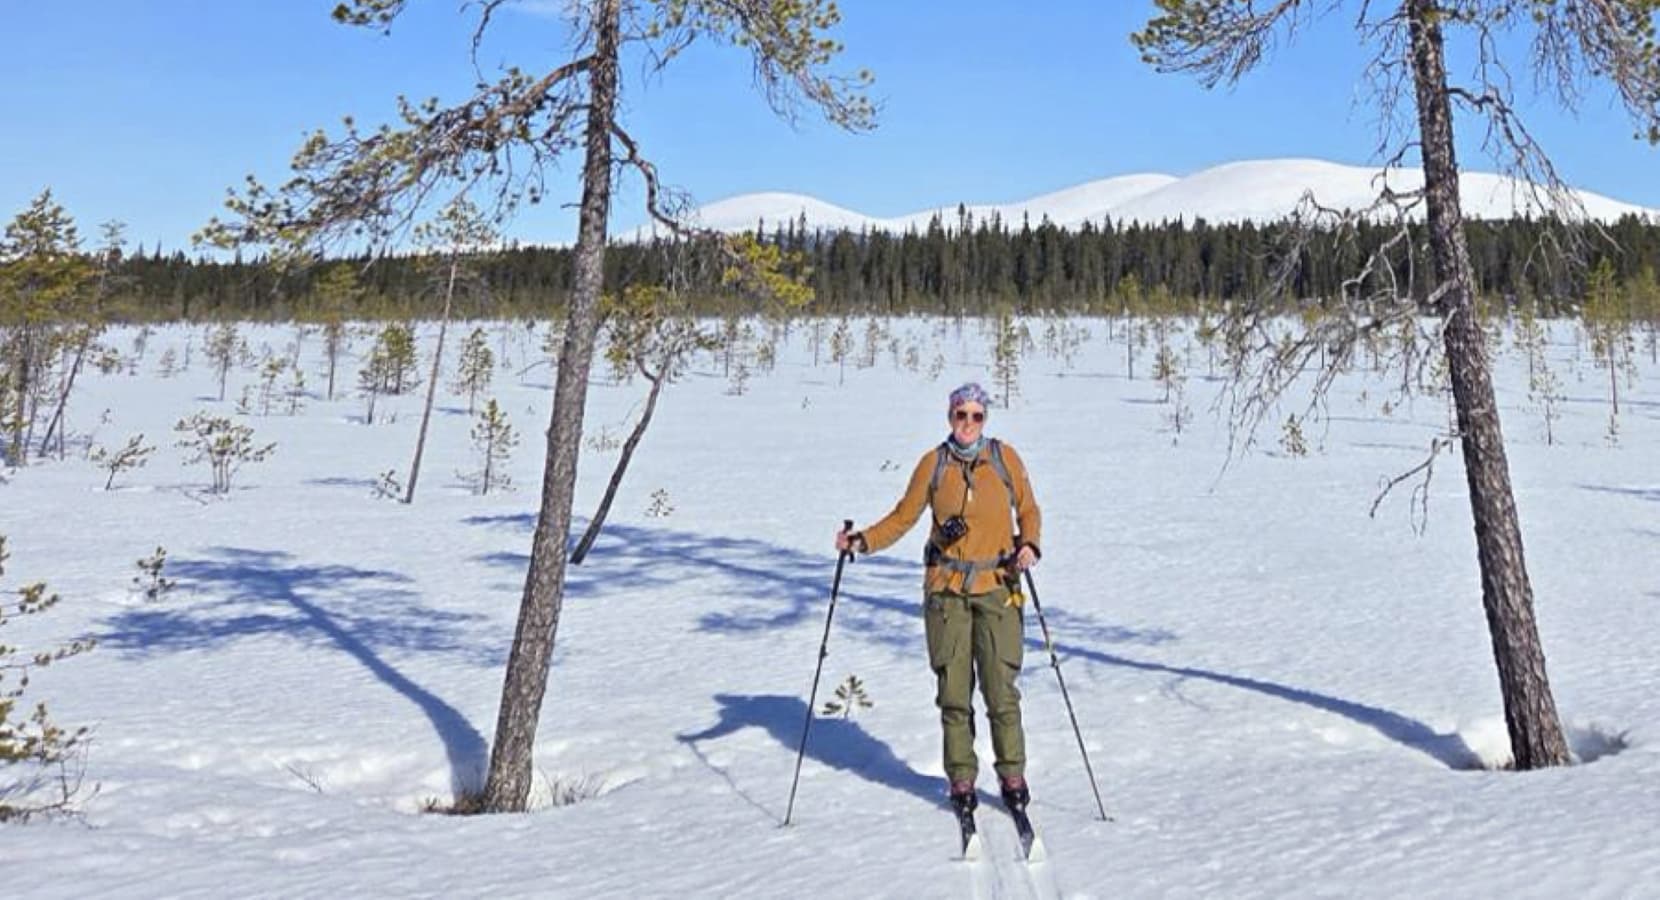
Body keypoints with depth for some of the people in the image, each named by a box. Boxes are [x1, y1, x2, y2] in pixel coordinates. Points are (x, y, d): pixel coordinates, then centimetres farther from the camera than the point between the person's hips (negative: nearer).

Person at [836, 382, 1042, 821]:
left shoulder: (1004, 457, 3)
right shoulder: (933, 464, 4)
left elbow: (1029, 510, 11)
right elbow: (903, 517, 7)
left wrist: (1029, 545, -8)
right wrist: (862, 541, -8)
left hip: (997, 587, -1)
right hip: (946, 588, 1)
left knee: (1001, 689, -5)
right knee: (953, 690, 3)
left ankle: (1012, 776, 12)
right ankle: (961, 779, 16)